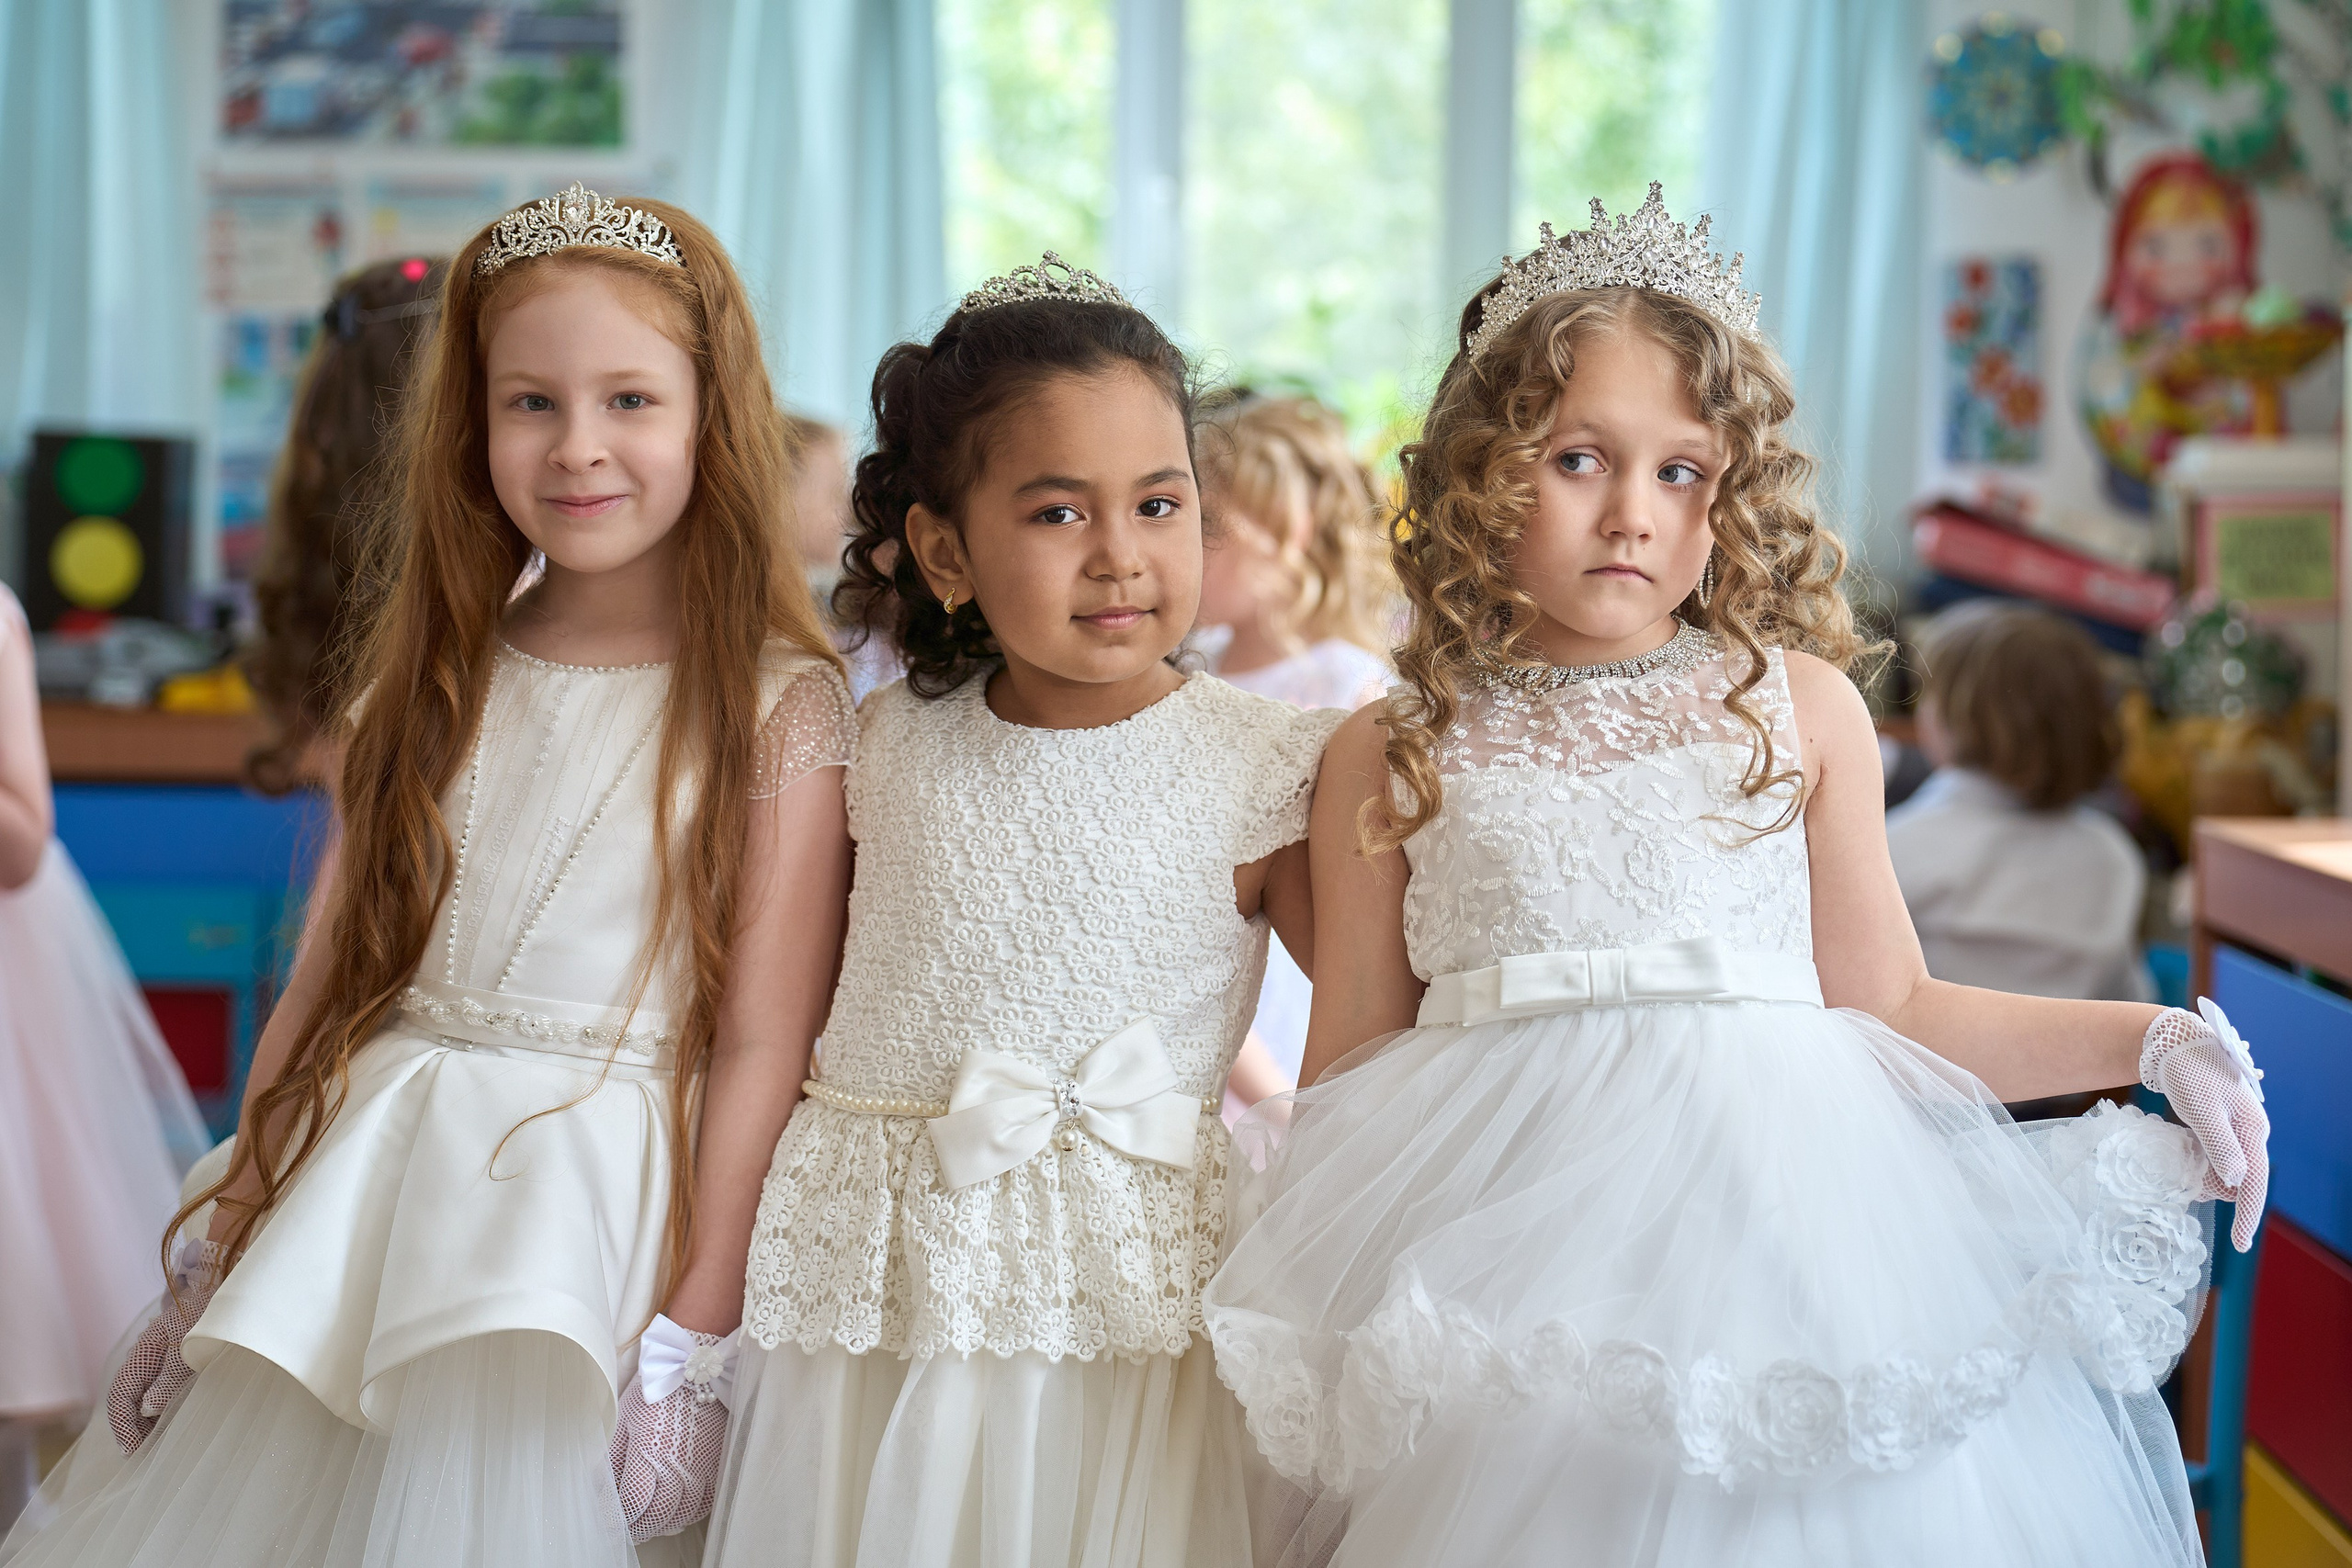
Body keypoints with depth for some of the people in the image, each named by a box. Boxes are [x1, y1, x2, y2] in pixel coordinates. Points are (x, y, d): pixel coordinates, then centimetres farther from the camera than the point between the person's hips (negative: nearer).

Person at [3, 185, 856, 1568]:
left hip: (598, 1189, -5)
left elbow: (761, 1045, -9)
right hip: (369, 1174, 5)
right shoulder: (446, 676, 10)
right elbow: (342, 962, 12)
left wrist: (699, 1327, -13)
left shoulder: (781, 708, -7)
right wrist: (235, 1229, 11)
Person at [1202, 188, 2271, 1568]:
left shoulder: (1799, 707, 7)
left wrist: (2148, 1040, 3)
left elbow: (1885, 1004, 10)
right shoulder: (1394, 756, 7)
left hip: (1771, 1208, 1)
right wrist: (1265, 1170, -9)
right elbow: (1354, 1064, 10)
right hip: (1509, 1233, 0)